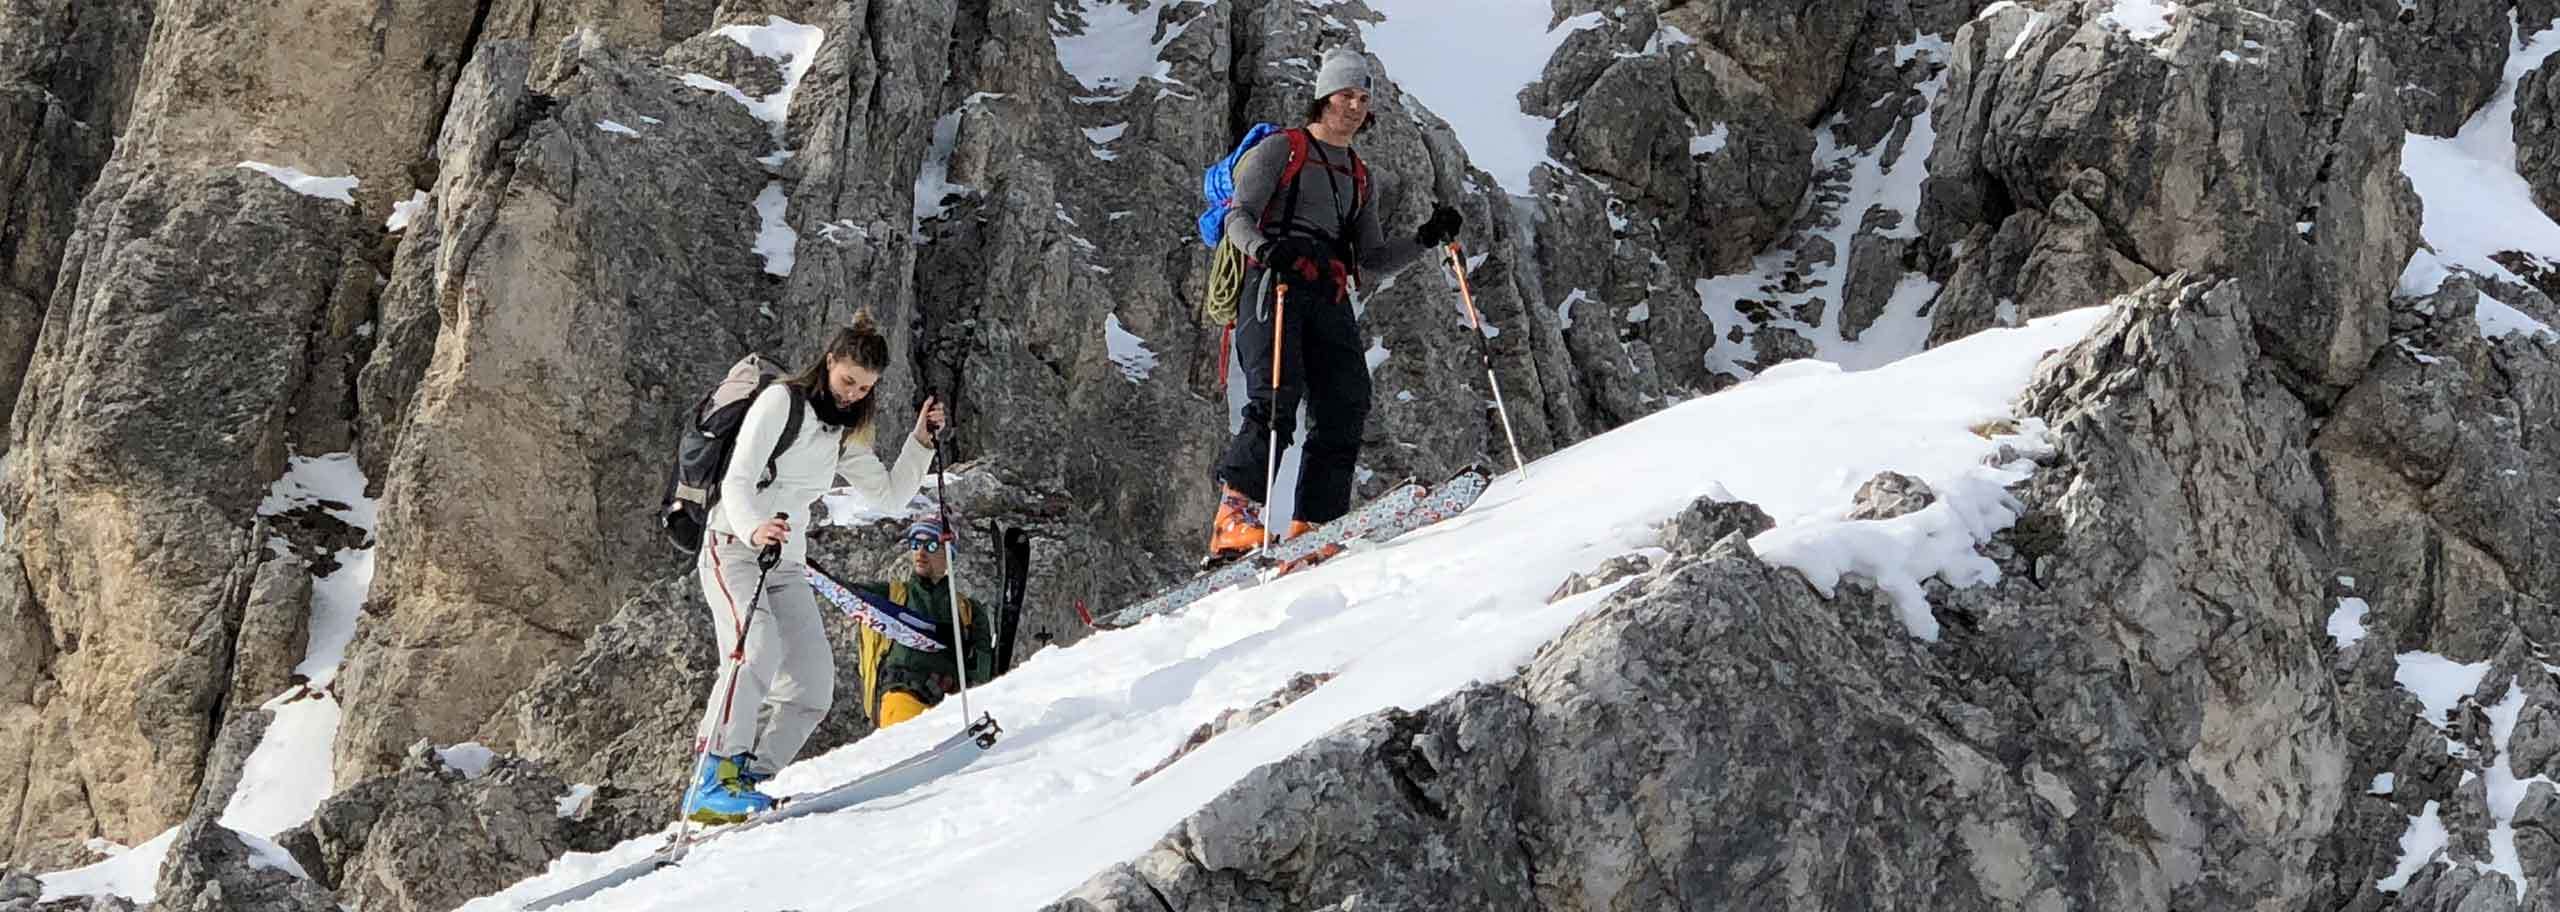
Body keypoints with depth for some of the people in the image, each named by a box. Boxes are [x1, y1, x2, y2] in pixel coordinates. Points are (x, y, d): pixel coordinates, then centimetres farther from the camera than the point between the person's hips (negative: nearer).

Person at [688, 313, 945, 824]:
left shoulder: (845, 436, 16)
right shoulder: (781, 401, -7)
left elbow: (888, 497, 19)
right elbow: (737, 482, -16)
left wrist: (922, 443, 8)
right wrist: (754, 529, -37)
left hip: (785, 564, 8)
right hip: (733, 547, -7)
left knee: (813, 686, -8)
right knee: (757, 650, -31)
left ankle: (747, 782, -6)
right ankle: (714, 781, -35)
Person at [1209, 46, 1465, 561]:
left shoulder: (1360, 178, 29)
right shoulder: (1281, 149, 11)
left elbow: (1374, 259, 27)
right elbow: (1239, 217, -1)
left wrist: (1427, 240, 11)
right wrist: (1265, 247, -23)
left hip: (1330, 296, 6)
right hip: (1274, 283, -6)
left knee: (1346, 407, -10)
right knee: (1276, 399, -22)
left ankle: (1314, 530, -11)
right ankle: (1234, 516, -24)